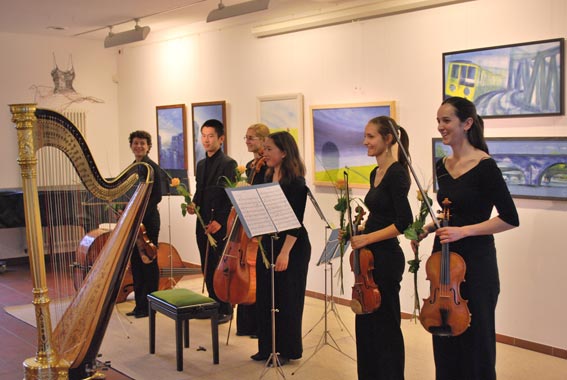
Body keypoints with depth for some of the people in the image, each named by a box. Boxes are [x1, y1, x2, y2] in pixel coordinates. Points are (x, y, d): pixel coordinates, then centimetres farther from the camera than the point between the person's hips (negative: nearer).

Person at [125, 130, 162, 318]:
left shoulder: (152, 167, -9)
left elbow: (157, 196, -14)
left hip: (148, 220, -7)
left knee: (149, 262, 0)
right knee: (135, 262, 10)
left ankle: (149, 305, 9)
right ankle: (139, 305, 18)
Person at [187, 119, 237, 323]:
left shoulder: (228, 163, -10)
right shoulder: (201, 164, 14)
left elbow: (231, 197, -15)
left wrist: (219, 221, -20)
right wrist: (193, 204, 1)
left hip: (219, 226, -7)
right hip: (203, 224, 7)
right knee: (207, 267, 13)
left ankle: (225, 310, 12)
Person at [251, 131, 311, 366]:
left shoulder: (295, 182, -15)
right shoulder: (268, 178, 7)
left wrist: (285, 252, -23)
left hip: (291, 247, -8)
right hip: (267, 243, 8)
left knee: (286, 299, 4)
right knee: (265, 297, 13)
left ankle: (287, 350, 19)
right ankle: (267, 347, 27)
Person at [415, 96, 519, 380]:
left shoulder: (485, 167, -15)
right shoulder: (442, 166, 7)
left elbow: (510, 219, -15)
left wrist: (464, 231, -22)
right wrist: (428, 228, 3)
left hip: (475, 262, -7)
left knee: (473, 338, 6)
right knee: (444, 334, 16)